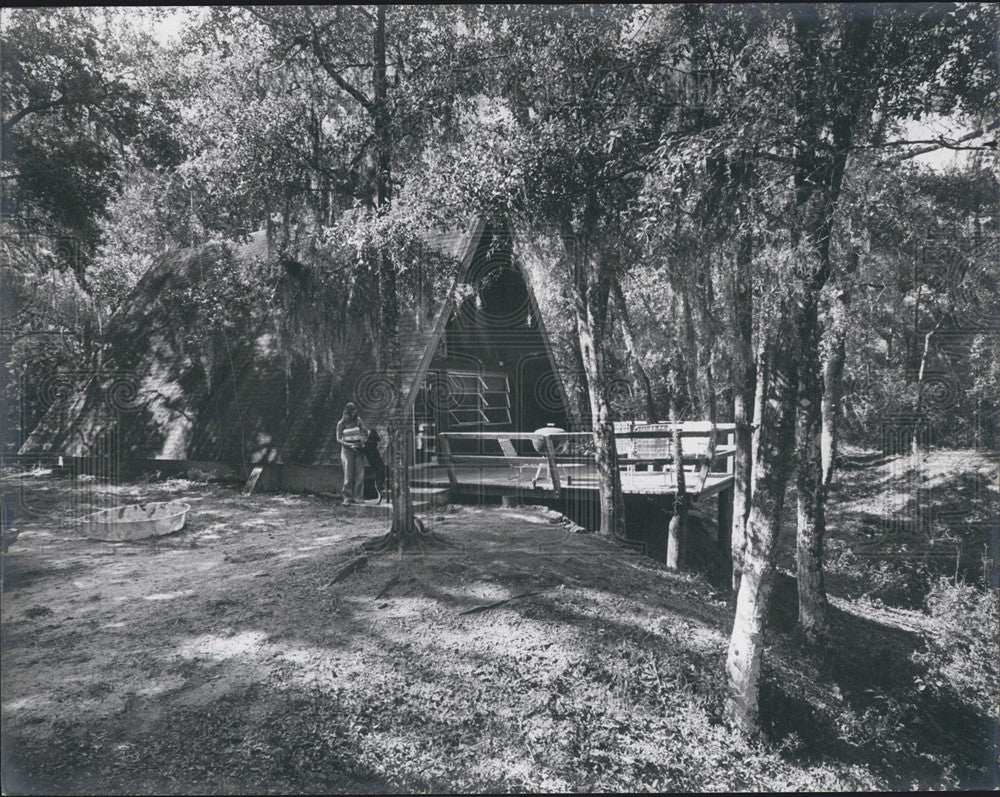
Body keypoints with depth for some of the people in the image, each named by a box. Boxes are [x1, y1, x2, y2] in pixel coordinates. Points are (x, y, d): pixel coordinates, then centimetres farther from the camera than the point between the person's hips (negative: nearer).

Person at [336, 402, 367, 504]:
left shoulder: (358, 420, 6)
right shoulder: (341, 424, 0)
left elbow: (365, 431, 6)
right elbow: (338, 439, -4)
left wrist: (363, 439, -15)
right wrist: (350, 445, -16)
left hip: (358, 449, 2)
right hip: (347, 449, -2)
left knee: (360, 474, -1)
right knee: (348, 474, -7)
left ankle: (359, 497, 6)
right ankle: (348, 498, -1)